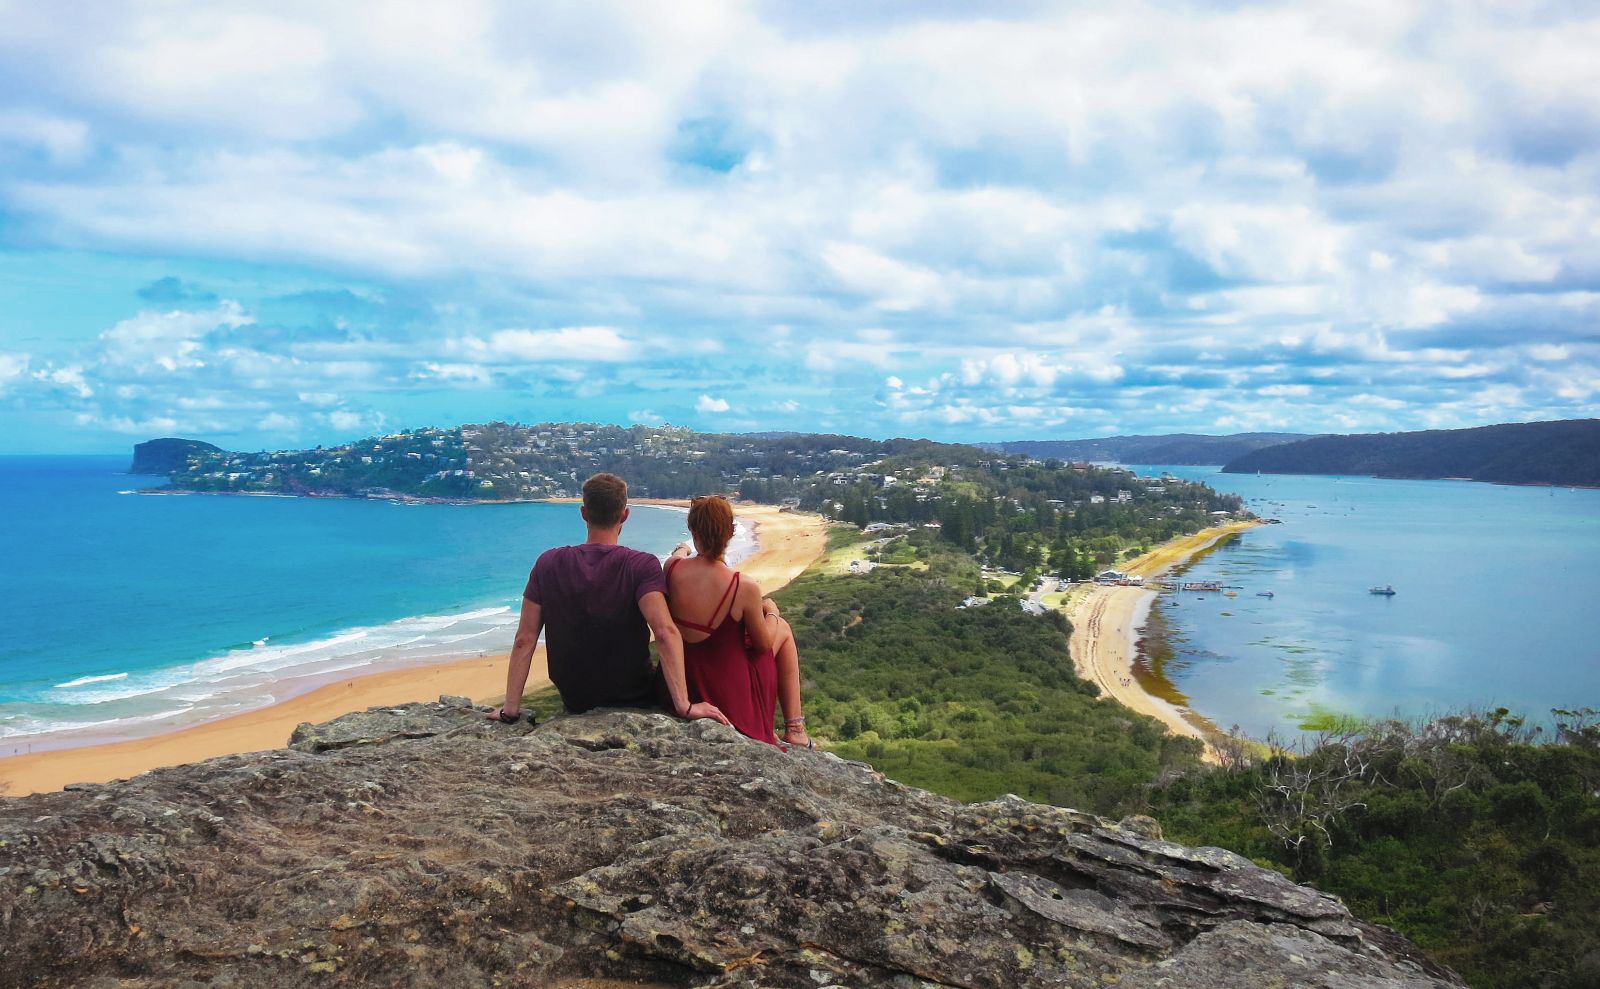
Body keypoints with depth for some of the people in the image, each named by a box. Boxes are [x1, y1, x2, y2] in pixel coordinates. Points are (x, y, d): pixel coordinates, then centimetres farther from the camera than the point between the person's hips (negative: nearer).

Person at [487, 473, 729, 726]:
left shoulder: (548, 563, -8)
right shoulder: (641, 566, -19)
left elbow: (524, 640, -9)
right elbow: (665, 632, -33)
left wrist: (510, 710, -5)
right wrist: (684, 706, -33)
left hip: (574, 703, 4)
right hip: (634, 701, -3)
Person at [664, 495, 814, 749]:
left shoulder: (673, 568, -14)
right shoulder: (744, 588, -25)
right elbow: (764, 644, -9)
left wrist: (681, 551, 38)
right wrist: (771, 613, 12)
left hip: (681, 684, 5)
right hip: (729, 695, -5)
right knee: (783, 629, 22)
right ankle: (794, 729, 25)